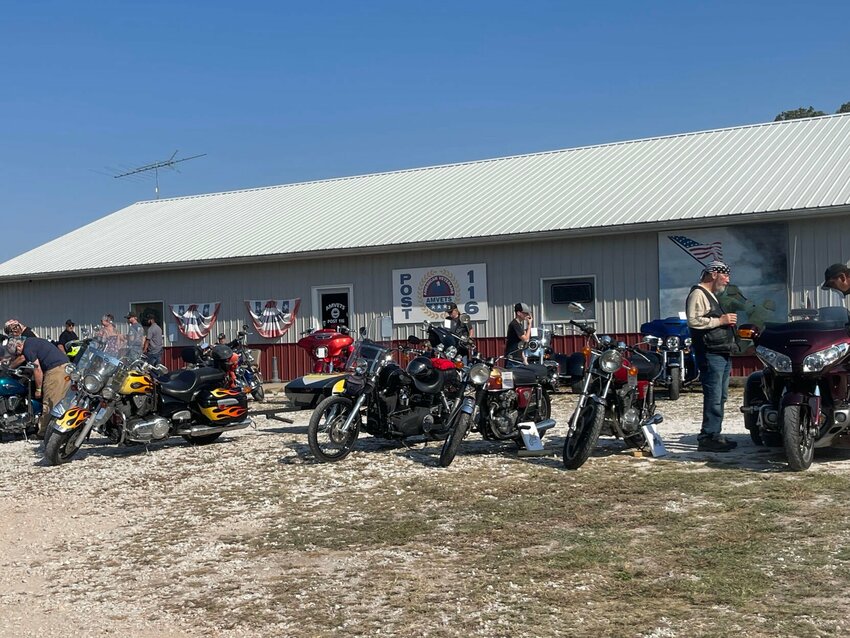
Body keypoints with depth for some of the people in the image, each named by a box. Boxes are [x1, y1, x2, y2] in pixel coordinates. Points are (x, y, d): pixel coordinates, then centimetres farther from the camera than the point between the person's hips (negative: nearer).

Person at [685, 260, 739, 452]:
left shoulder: (713, 296, 24)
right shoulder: (698, 294, -8)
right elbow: (693, 321, -22)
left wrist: (728, 321, 17)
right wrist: (720, 320, -17)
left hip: (722, 353, 10)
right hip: (711, 354, -10)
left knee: (720, 397, 11)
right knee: (713, 397, -12)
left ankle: (715, 434, 16)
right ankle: (707, 438, -11)